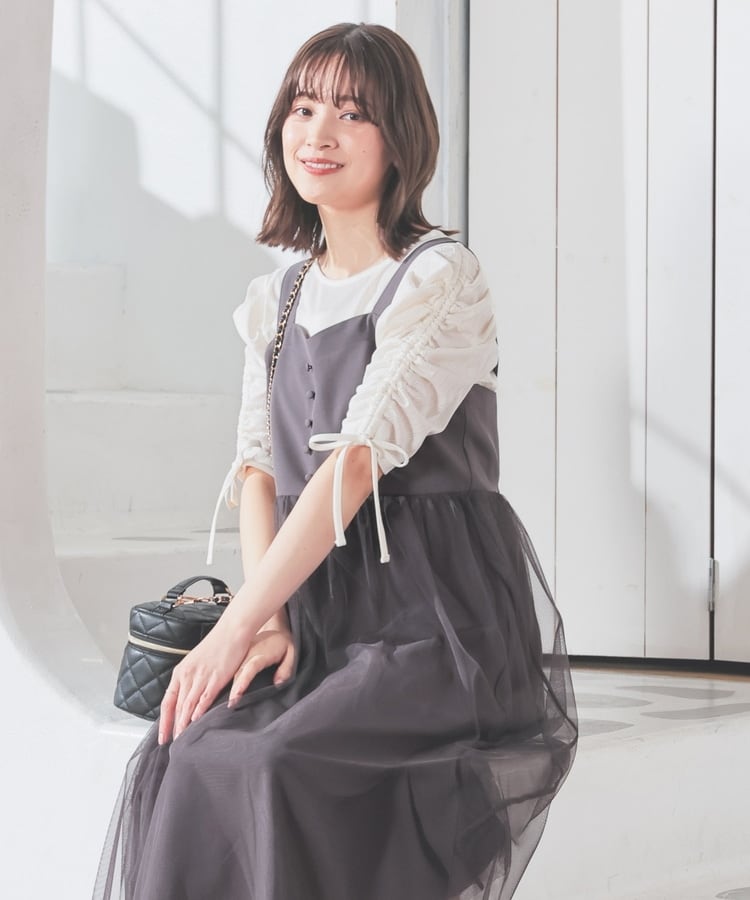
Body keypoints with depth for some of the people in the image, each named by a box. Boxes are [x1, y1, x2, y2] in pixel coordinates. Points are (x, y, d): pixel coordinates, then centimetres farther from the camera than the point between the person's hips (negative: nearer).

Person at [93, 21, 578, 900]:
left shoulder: (440, 277, -8)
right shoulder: (274, 300, 15)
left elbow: (360, 461, -17)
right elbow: (257, 468, 9)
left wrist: (236, 627, -21)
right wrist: (270, 620, -9)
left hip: (441, 615, -5)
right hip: (323, 613, 6)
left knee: (275, 770, -29)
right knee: (180, 760, -21)